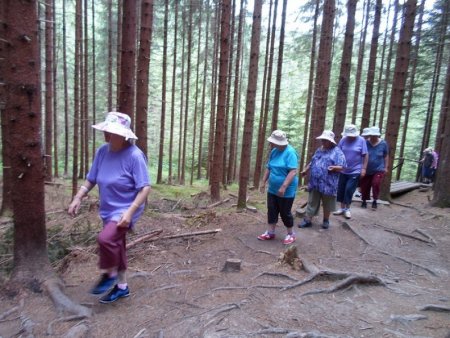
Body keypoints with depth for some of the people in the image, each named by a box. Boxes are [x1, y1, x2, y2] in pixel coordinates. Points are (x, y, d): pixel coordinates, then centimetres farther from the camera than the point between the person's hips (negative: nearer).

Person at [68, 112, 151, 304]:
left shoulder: (134, 155, -20)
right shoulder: (102, 151, -2)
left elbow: (145, 188, -22)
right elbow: (91, 179, 8)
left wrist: (130, 212, -29)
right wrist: (78, 198, -5)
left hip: (125, 210, -7)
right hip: (108, 210, 7)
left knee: (106, 238, -28)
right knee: (116, 247, 17)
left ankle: (109, 275, 2)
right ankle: (122, 286, 37)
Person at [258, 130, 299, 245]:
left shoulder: (290, 152, -19)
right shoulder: (274, 151, 4)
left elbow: (293, 171, -26)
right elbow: (269, 167, 13)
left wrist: (284, 186, -30)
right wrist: (264, 181, 11)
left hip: (286, 191, -7)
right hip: (273, 189, 7)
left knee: (285, 212, 6)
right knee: (272, 211, 12)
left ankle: (291, 234, 25)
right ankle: (270, 233, 25)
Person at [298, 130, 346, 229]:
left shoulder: (337, 152, -6)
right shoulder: (319, 150, 15)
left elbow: (341, 166, -12)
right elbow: (312, 163, 24)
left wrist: (334, 167, -30)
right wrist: (306, 170, 19)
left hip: (328, 184, -5)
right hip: (315, 183, 5)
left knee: (327, 204, 11)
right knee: (312, 202, 8)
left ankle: (326, 220, 28)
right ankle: (308, 220, 15)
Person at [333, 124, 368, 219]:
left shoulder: (361, 140, -7)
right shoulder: (343, 140, -1)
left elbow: (365, 155, -4)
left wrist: (364, 168, -8)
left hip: (355, 171, -3)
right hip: (343, 171, 3)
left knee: (349, 190, -4)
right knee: (341, 189, 8)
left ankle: (347, 209, 15)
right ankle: (342, 208, 24)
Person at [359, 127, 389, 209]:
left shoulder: (383, 144, -4)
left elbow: (386, 156, 7)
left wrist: (386, 167, 5)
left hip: (378, 170, -1)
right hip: (367, 170, 1)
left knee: (376, 184, -17)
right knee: (364, 186, 6)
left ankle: (374, 201, 2)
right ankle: (364, 201, 27)